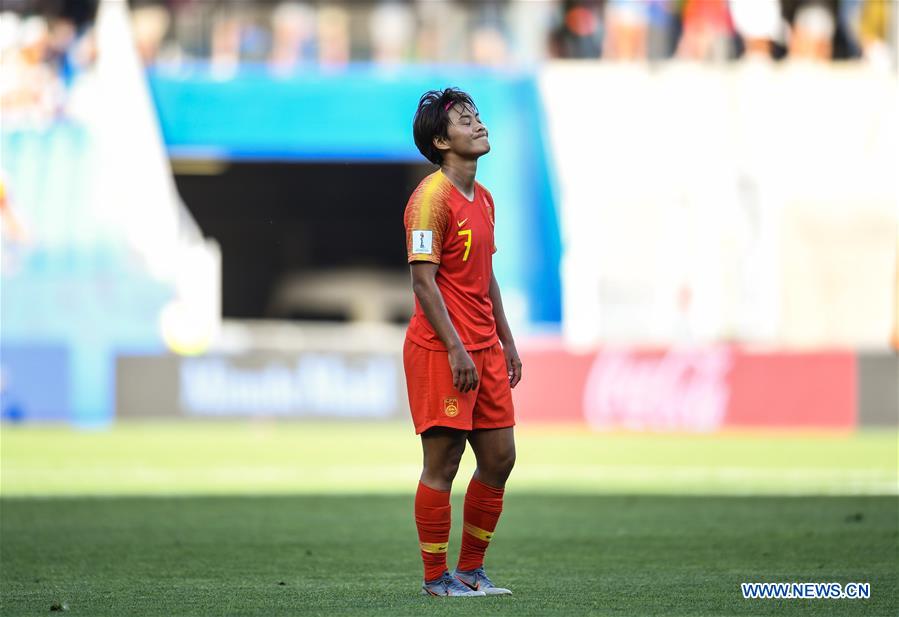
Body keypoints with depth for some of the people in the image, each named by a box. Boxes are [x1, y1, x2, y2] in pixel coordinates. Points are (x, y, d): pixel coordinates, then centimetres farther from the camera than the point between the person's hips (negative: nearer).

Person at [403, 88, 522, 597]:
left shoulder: (482, 198, 15)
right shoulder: (431, 197, -12)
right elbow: (423, 279, -16)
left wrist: (505, 341, 18)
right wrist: (455, 348, -20)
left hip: (484, 349, 9)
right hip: (440, 350, -9)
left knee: (499, 459, 8)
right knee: (442, 463, -3)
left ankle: (472, 569, 19)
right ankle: (436, 578, 5)